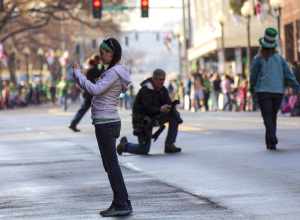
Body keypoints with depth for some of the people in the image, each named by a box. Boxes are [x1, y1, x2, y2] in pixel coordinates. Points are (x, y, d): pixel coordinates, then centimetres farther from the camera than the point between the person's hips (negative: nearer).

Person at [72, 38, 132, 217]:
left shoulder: (115, 73, -15)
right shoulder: (114, 72, 16)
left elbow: (95, 90, -24)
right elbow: (95, 91, 18)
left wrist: (78, 74, -13)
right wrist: (79, 77, 7)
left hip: (106, 124, -10)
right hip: (107, 123, 10)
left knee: (111, 165, -6)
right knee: (110, 165, 12)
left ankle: (123, 205, -5)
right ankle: (119, 203, 15)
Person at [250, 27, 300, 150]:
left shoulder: (258, 59, -5)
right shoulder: (279, 58, 4)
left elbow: (253, 76, 1)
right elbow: (289, 75, -2)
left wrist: (252, 88, 18)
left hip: (263, 92, -3)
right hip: (278, 92, 3)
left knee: (268, 118, -6)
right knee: (273, 117, 17)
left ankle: (272, 140, -24)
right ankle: (269, 142, 16)